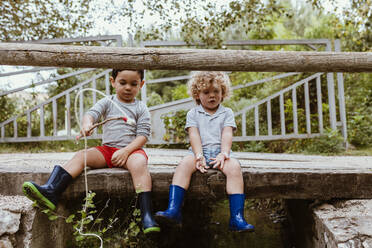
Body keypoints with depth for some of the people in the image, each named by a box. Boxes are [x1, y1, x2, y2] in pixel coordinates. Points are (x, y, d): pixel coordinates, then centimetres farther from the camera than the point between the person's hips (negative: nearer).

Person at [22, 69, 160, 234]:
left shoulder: (141, 108, 6)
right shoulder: (107, 102, 12)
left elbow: (143, 135, -2)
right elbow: (92, 113, -6)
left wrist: (126, 151, -17)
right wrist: (87, 123, -31)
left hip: (131, 149, -3)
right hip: (107, 149, 3)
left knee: (139, 163, -35)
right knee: (81, 155, -19)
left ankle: (146, 213, -41)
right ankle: (50, 192, -31)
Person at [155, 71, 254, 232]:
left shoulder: (227, 113, 17)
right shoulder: (193, 114, 15)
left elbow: (227, 135, 3)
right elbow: (194, 135, 2)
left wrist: (223, 154, -15)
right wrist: (199, 156, -14)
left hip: (220, 152, 0)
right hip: (200, 152, 0)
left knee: (234, 166, -31)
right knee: (185, 163, -31)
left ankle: (237, 218, -34)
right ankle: (173, 210, -38)